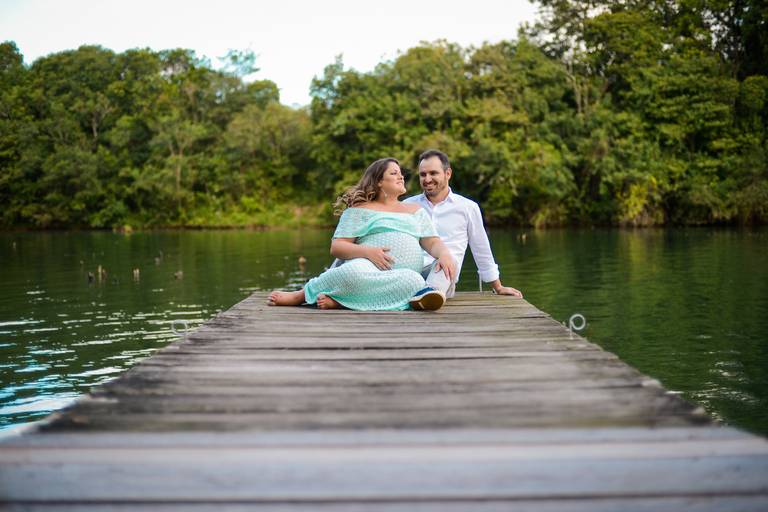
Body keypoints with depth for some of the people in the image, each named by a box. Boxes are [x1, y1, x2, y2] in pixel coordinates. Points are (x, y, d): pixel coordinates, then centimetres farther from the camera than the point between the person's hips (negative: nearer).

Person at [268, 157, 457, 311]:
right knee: (354, 272, -42)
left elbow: (433, 243, 17)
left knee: (415, 281, -37)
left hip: (404, 274, 3)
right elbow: (336, 247, 5)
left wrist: (444, 254, -8)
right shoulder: (360, 210, 14)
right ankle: (302, 294, -18)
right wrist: (368, 251, -13)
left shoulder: (416, 211, 26)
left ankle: (339, 301, -31)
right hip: (368, 266, -3)